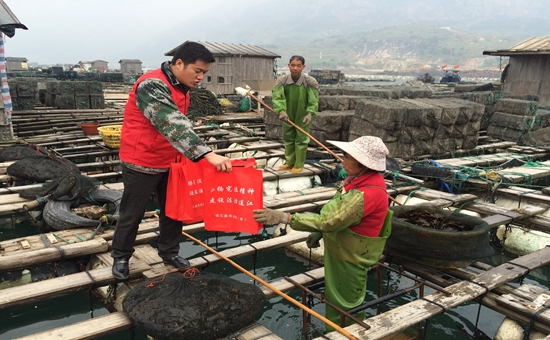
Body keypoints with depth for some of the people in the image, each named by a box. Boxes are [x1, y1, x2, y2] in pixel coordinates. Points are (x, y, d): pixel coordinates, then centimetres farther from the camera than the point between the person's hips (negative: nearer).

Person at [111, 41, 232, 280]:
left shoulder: (181, 87, 4)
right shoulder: (152, 86, -26)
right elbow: (173, 126, -39)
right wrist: (208, 154, -47)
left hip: (170, 162, 8)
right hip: (142, 163, -8)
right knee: (132, 214, 8)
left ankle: (169, 252, 33)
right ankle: (121, 257, 28)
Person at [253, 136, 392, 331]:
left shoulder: (368, 194, -33)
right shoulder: (360, 179, -2)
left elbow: (327, 220, -35)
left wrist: (283, 218, -35)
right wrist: (320, 232, 5)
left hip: (350, 260, -9)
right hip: (341, 252, 9)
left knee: (344, 310, 11)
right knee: (336, 302, 26)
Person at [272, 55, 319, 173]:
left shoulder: (310, 82, -17)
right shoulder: (282, 81, -13)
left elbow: (313, 100, -13)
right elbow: (277, 97, -21)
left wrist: (310, 113, -28)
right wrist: (281, 111, -37)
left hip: (303, 117, -3)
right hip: (288, 116, 3)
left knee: (301, 140, 2)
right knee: (288, 139, 14)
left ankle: (299, 165, 15)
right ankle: (290, 162, 30)